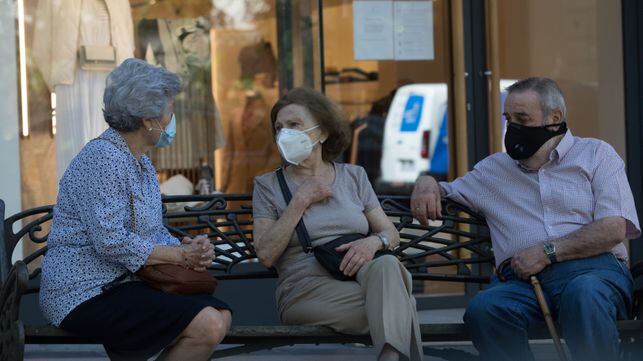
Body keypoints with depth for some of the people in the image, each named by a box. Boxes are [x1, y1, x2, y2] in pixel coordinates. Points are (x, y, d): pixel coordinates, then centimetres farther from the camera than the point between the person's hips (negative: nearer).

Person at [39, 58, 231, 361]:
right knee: (206, 325, -20)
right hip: (85, 295, -10)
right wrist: (182, 255, -14)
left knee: (220, 315, -5)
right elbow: (112, 243, -23)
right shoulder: (102, 158, -15)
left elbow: (156, 233, 19)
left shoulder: (142, 163, 16)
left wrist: (188, 248, -4)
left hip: (124, 285, 10)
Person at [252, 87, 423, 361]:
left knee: (386, 265, -36)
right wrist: (300, 202, -4)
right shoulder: (268, 185, 11)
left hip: (360, 276, 3)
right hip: (306, 289, -3)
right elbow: (266, 255, -2)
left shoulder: (354, 176, 18)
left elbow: (391, 234, 14)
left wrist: (373, 242, -10)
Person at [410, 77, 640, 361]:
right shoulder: (494, 168, 29)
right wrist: (426, 183, 14)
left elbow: (615, 228, 1)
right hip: (520, 279, 3)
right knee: (482, 309, -33)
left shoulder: (595, 154, 15)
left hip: (592, 267, -3)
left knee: (583, 292, -41)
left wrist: (548, 252, -8)